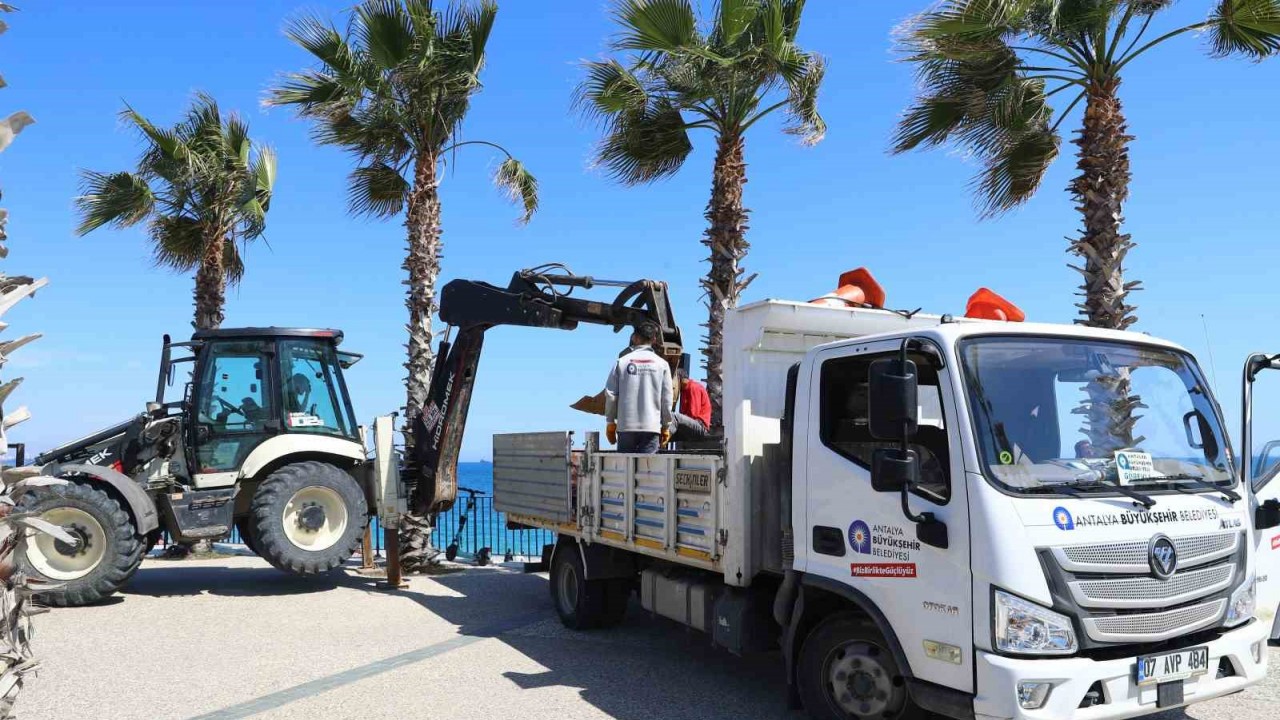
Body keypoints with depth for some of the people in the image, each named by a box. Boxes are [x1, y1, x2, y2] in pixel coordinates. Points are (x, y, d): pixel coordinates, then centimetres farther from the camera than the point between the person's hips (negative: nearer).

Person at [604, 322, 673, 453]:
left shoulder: (622, 361, 2)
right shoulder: (661, 364, 2)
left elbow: (610, 394, 1)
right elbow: (666, 398, 2)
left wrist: (610, 422, 11)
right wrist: (666, 427, 10)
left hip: (626, 426, 1)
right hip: (652, 427, 0)